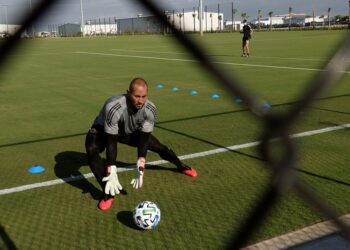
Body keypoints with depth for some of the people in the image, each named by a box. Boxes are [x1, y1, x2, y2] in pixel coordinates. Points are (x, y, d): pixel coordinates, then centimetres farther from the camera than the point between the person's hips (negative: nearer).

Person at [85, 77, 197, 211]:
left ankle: (181, 166, 37)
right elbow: (111, 142, -38)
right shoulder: (113, 107, -43)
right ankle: (109, 193, -24)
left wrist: (140, 168, -29)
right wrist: (111, 173, -41)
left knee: (159, 147, 5)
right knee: (91, 151, -34)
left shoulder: (150, 109, -28)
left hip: (130, 132, 4)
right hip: (103, 130, -4)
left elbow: (144, 139, -22)